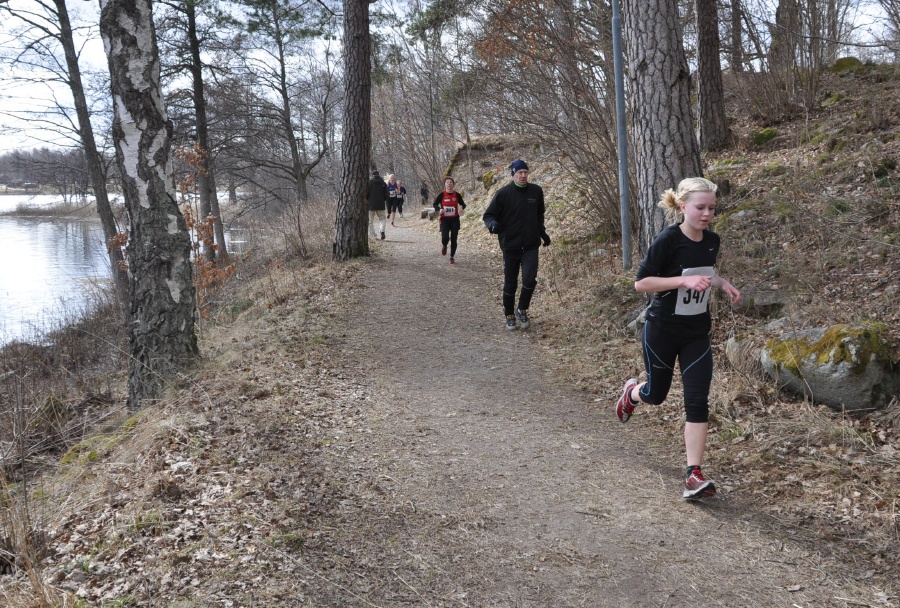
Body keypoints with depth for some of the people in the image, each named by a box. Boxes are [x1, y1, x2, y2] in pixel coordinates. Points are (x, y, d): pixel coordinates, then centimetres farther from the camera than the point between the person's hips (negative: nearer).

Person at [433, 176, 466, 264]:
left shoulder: (457, 195, 0)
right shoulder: (442, 195, -4)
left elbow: (462, 204, 11)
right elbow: (435, 204, 2)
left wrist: (462, 208, -13)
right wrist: (439, 209, -19)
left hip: (455, 220, 2)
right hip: (444, 219, -2)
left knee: (453, 239, 4)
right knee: (445, 238, -16)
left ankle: (452, 257, 19)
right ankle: (444, 246, 22)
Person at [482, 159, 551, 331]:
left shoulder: (536, 191, 4)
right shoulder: (503, 193, -7)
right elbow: (488, 215, -2)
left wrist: (543, 233, 17)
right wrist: (492, 224, -23)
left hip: (531, 246, 2)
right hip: (510, 246, -2)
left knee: (530, 279, -15)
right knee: (510, 284, 6)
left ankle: (522, 310, 9)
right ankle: (510, 316, 25)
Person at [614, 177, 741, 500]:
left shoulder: (712, 241, 0)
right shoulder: (667, 240, -19)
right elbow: (641, 283, -19)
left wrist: (722, 283, -1)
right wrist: (685, 281, -28)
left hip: (697, 333, 4)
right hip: (662, 331, -4)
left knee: (697, 401, -6)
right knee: (656, 394, 15)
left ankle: (694, 476, -4)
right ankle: (632, 391, 53)